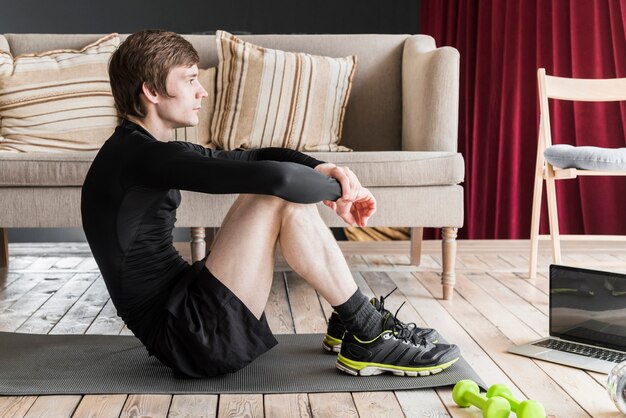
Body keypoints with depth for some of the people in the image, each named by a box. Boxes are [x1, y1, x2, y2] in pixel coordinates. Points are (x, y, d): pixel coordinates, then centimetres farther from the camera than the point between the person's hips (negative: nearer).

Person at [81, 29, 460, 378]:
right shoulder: (139, 155, -19)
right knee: (282, 196, -18)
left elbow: (255, 159, 13)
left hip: (184, 311, 10)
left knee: (282, 195, 9)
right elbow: (277, 177, -28)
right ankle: (368, 339, -9)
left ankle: (348, 322, 11)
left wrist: (323, 170, -4)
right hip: (191, 340, -10)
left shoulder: (149, 151, 12)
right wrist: (338, 189, -9)